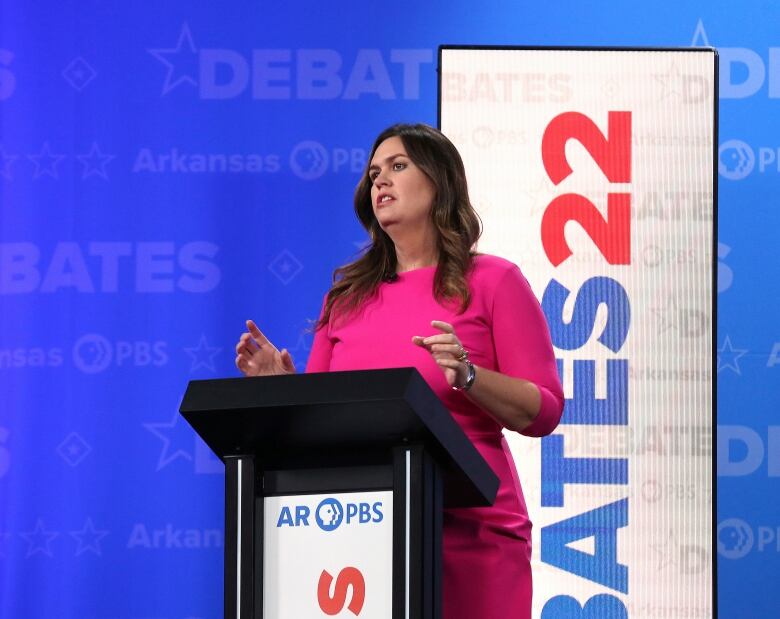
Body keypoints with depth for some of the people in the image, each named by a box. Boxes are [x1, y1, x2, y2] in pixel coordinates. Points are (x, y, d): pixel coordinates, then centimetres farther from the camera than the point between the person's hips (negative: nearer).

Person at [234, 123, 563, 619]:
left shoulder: (493, 282, 3)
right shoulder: (347, 295, 14)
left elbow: (544, 412, -3)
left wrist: (468, 376, -18)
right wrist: (282, 385, -3)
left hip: (469, 534, -3)